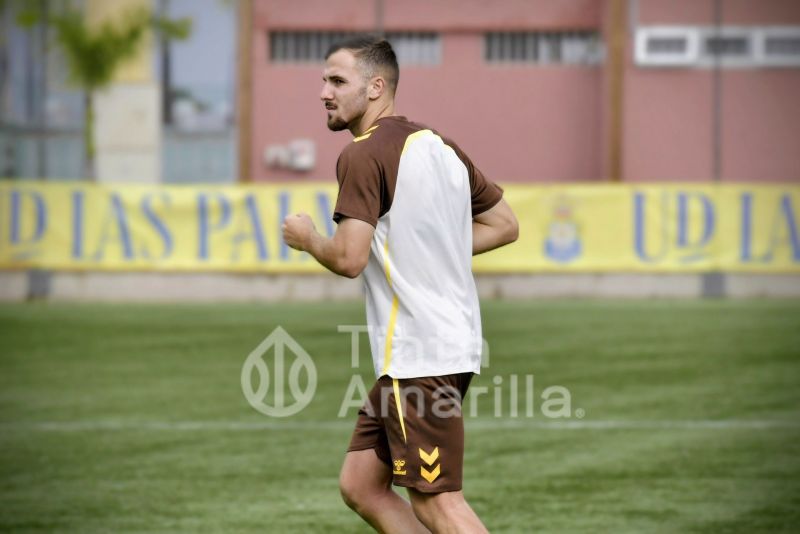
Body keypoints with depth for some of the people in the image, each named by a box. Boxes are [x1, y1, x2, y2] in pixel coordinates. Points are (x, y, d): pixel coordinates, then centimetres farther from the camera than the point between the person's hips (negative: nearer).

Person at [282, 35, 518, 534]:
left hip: (416, 357, -9)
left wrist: (306, 237, -2)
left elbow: (349, 258, -22)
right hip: (452, 343, 9)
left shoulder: (363, 156, -13)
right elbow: (504, 224, 21)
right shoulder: (440, 146, 14)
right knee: (360, 484, 13)